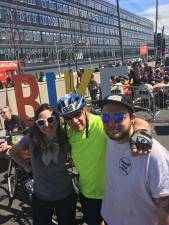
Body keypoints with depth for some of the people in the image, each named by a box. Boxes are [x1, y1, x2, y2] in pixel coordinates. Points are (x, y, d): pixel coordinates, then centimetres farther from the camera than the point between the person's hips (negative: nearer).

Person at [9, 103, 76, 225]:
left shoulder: (65, 138, -15)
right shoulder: (31, 138, -17)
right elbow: (13, 151, 2)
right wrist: (26, 166, 0)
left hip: (66, 195, 1)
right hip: (40, 197, 0)